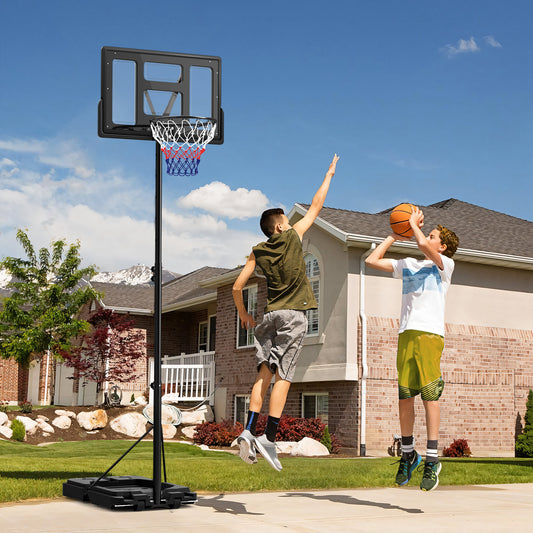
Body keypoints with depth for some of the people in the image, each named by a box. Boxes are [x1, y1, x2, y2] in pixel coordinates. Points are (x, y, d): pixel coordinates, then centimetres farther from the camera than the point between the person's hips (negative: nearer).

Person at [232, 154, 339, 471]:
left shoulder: (258, 252, 11)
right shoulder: (293, 236, 3)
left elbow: (237, 287, 9)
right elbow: (316, 206, 12)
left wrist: (243, 314, 24)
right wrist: (329, 175, 23)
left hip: (270, 315, 4)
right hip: (294, 314, -4)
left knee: (265, 372, 6)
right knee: (283, 376, -8)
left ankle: (250, 430, -5)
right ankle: (269, 438, -13)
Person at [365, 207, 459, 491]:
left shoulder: (445, 265, 6)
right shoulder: (407, 265, 23)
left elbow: (424, 246, -14)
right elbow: (372, 260, 24)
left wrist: (414, 225, 3)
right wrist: (395, 235, 24)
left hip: (430, 334, -5)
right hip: (406, 334, 5)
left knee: (430, 396, -9)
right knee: (404, 398, 4)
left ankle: (432, 460, -5)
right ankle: (408, 454, 17)